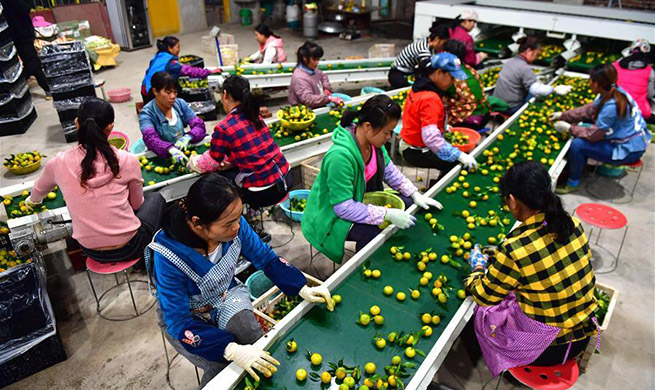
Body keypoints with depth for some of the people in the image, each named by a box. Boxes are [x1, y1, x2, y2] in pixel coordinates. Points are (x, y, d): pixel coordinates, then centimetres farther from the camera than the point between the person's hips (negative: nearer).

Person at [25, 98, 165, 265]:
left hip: (91, 252, 4)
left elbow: (39, 190, 16)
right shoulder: (127, 161, -17)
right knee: (155, 198, 26)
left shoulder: (59, 163, -9)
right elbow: (136, 204, 0)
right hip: (129, 248, -3)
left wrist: (31, 200, 40)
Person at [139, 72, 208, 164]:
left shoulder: (180, 104, 1)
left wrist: (188, 137, -28)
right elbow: (150, 139, -28)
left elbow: (200, 126, -4)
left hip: (184, 152, 4)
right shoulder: (146, 114, -11)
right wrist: (171, 149, -48)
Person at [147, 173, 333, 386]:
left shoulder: (234, 225, -24)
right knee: (221, 366, -23)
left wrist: (303, 289, -16)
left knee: (254, 336, -24)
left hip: (226, 296, 3)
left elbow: (266, 258, -7)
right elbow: (179, 324, -31)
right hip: (186, 316, -3)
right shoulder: (168, 258, -34)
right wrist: (231, 350, -43)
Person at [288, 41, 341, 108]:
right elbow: (308, 99, -30)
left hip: (319, 106, 9)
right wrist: (329, 98, -37)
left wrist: (327, 88, 10)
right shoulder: (299, 77, -21)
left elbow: (323, 76, 30)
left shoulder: (313, 69, 7)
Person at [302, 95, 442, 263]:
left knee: (407, 204, 2)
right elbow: (343, 207, -32)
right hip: (331, 217, -8)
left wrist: (415, 195, -2)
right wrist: (388, 214, -32)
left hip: (359, 201, 9)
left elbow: (389, 170, 7)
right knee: (371, 233, -32)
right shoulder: (340, 156, -35)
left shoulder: (373, 140, -11)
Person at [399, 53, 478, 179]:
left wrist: (443, 127, 16)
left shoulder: (420, 86, 4)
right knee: (458, 164, -19)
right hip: (416, 153, -10)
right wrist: (459, 156, -34)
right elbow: (431, 137, -35)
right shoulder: (430, 99, -26)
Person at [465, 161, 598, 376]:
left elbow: (484, 296, -12)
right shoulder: (572, 223, -11)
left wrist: (478, 267, 7)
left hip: (547, 348, -6)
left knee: (483, 312, 14)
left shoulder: (513, 250, -29)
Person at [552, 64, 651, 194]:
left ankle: (573, 183, 1)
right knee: (580, 131, 11)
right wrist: (563, 115, 7)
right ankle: (577, 167, 24)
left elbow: (593, 134, -22)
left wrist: (568, 127, -12)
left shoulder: (611, 106, -31)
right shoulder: (613, 92, -5)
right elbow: (589, 109, 9)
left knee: (577, 145, -18)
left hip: (629, 150, -9)